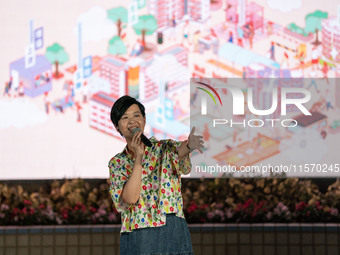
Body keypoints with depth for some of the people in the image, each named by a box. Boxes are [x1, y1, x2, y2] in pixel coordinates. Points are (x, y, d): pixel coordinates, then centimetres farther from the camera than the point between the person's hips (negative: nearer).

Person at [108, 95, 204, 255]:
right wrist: (138, 157, -12)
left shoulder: (165, 148, 7)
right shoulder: (116, 163, 9)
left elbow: (179, 152, -18)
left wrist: (187, 146, -41)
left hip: (172, 232, 0)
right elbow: (130, 198, -8)